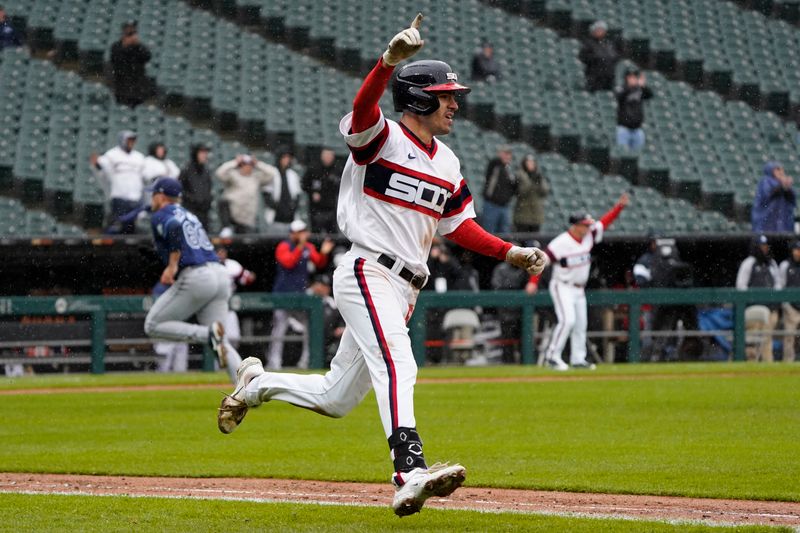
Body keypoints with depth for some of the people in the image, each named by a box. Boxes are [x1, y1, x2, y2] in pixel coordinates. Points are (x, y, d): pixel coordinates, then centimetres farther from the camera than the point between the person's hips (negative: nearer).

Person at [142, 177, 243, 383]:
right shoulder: (189, 215, 28)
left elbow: (175, 228, -19)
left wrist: (172, 265, -17)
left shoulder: (161, 215, 3)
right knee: (222, 344, 8)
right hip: (221, 275, 8)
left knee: (153, 326, 3)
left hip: (196, 277, -8)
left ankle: (209, 334, -16)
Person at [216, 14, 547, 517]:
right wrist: (391, 59, -47)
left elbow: (457, 225, 21)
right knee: (397, 366, -29)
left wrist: (511, 252, 9)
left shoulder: (447, 162, 16)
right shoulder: (381, 138, -8)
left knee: (337, 399, 14)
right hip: (367, 273, -8)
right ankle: (411, 473, -44)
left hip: (404, 288, 8)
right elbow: (364, 107, -30)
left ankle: (259, 383, 37)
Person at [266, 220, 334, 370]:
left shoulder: (309, 247, 9)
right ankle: (274, 361, -4)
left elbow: (319, 264, 6)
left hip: (301, 294, 6)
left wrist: (323, 253, -13)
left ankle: (306, 360, 10)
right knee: (279, 328, -6)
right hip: (283, 294, -6)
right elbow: (288, 262, -25)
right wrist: (300, 246, -31)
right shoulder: (284, 247, -9)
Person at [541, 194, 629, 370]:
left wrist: (619, 206, -6)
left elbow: (604, 222, 6)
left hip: (578, 289, 8)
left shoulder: (589, 236, 0)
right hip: (562, 287, -8)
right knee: (568, 320, -20)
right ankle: (552, 357, -15)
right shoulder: (561, 243, -20)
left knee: (580, 324, 9)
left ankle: (578, 359, 18)